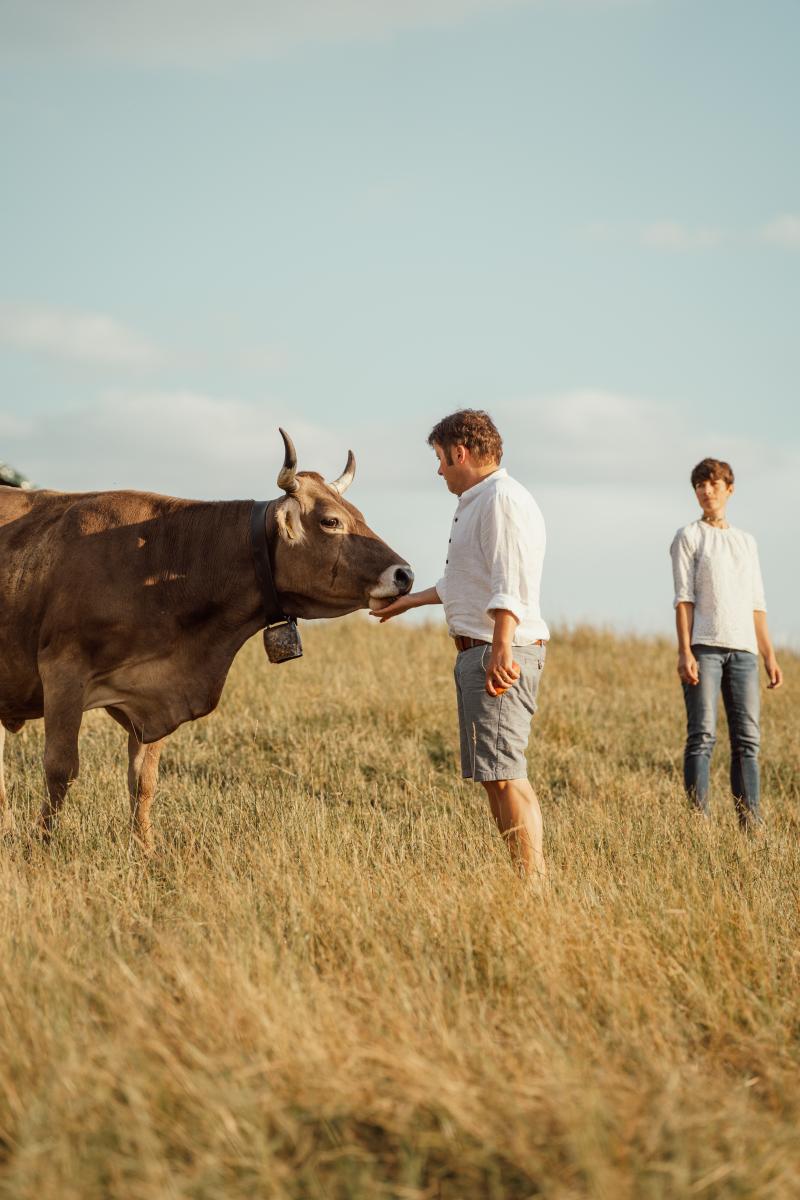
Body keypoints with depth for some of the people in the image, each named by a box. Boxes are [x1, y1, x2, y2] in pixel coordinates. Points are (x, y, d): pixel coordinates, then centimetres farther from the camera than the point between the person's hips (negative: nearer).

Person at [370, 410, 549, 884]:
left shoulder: (502, 499, -12)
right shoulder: (478, 502, 22)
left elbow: (508, 581, -24)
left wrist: (501, 649, -33)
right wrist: (408, 601, 46)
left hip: (499, 654, -11)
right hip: (478, 652, 11)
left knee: (503, 773, -14)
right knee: (494, 773, 13)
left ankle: (534, 883, -16)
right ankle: (527, 876, 16)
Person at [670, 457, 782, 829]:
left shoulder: (746, 541, 21)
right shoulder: (688, 537, 6)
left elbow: (756, 604, 20)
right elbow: (684, 599, -2)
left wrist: (770, 655, 12)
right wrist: (684, 652, -11)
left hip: (743, 649, 5)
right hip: (704, 647, -5)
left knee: (747, 739, 1)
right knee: (702, 736, -9)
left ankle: (751, 822, 2)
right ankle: (699, 820, -9)